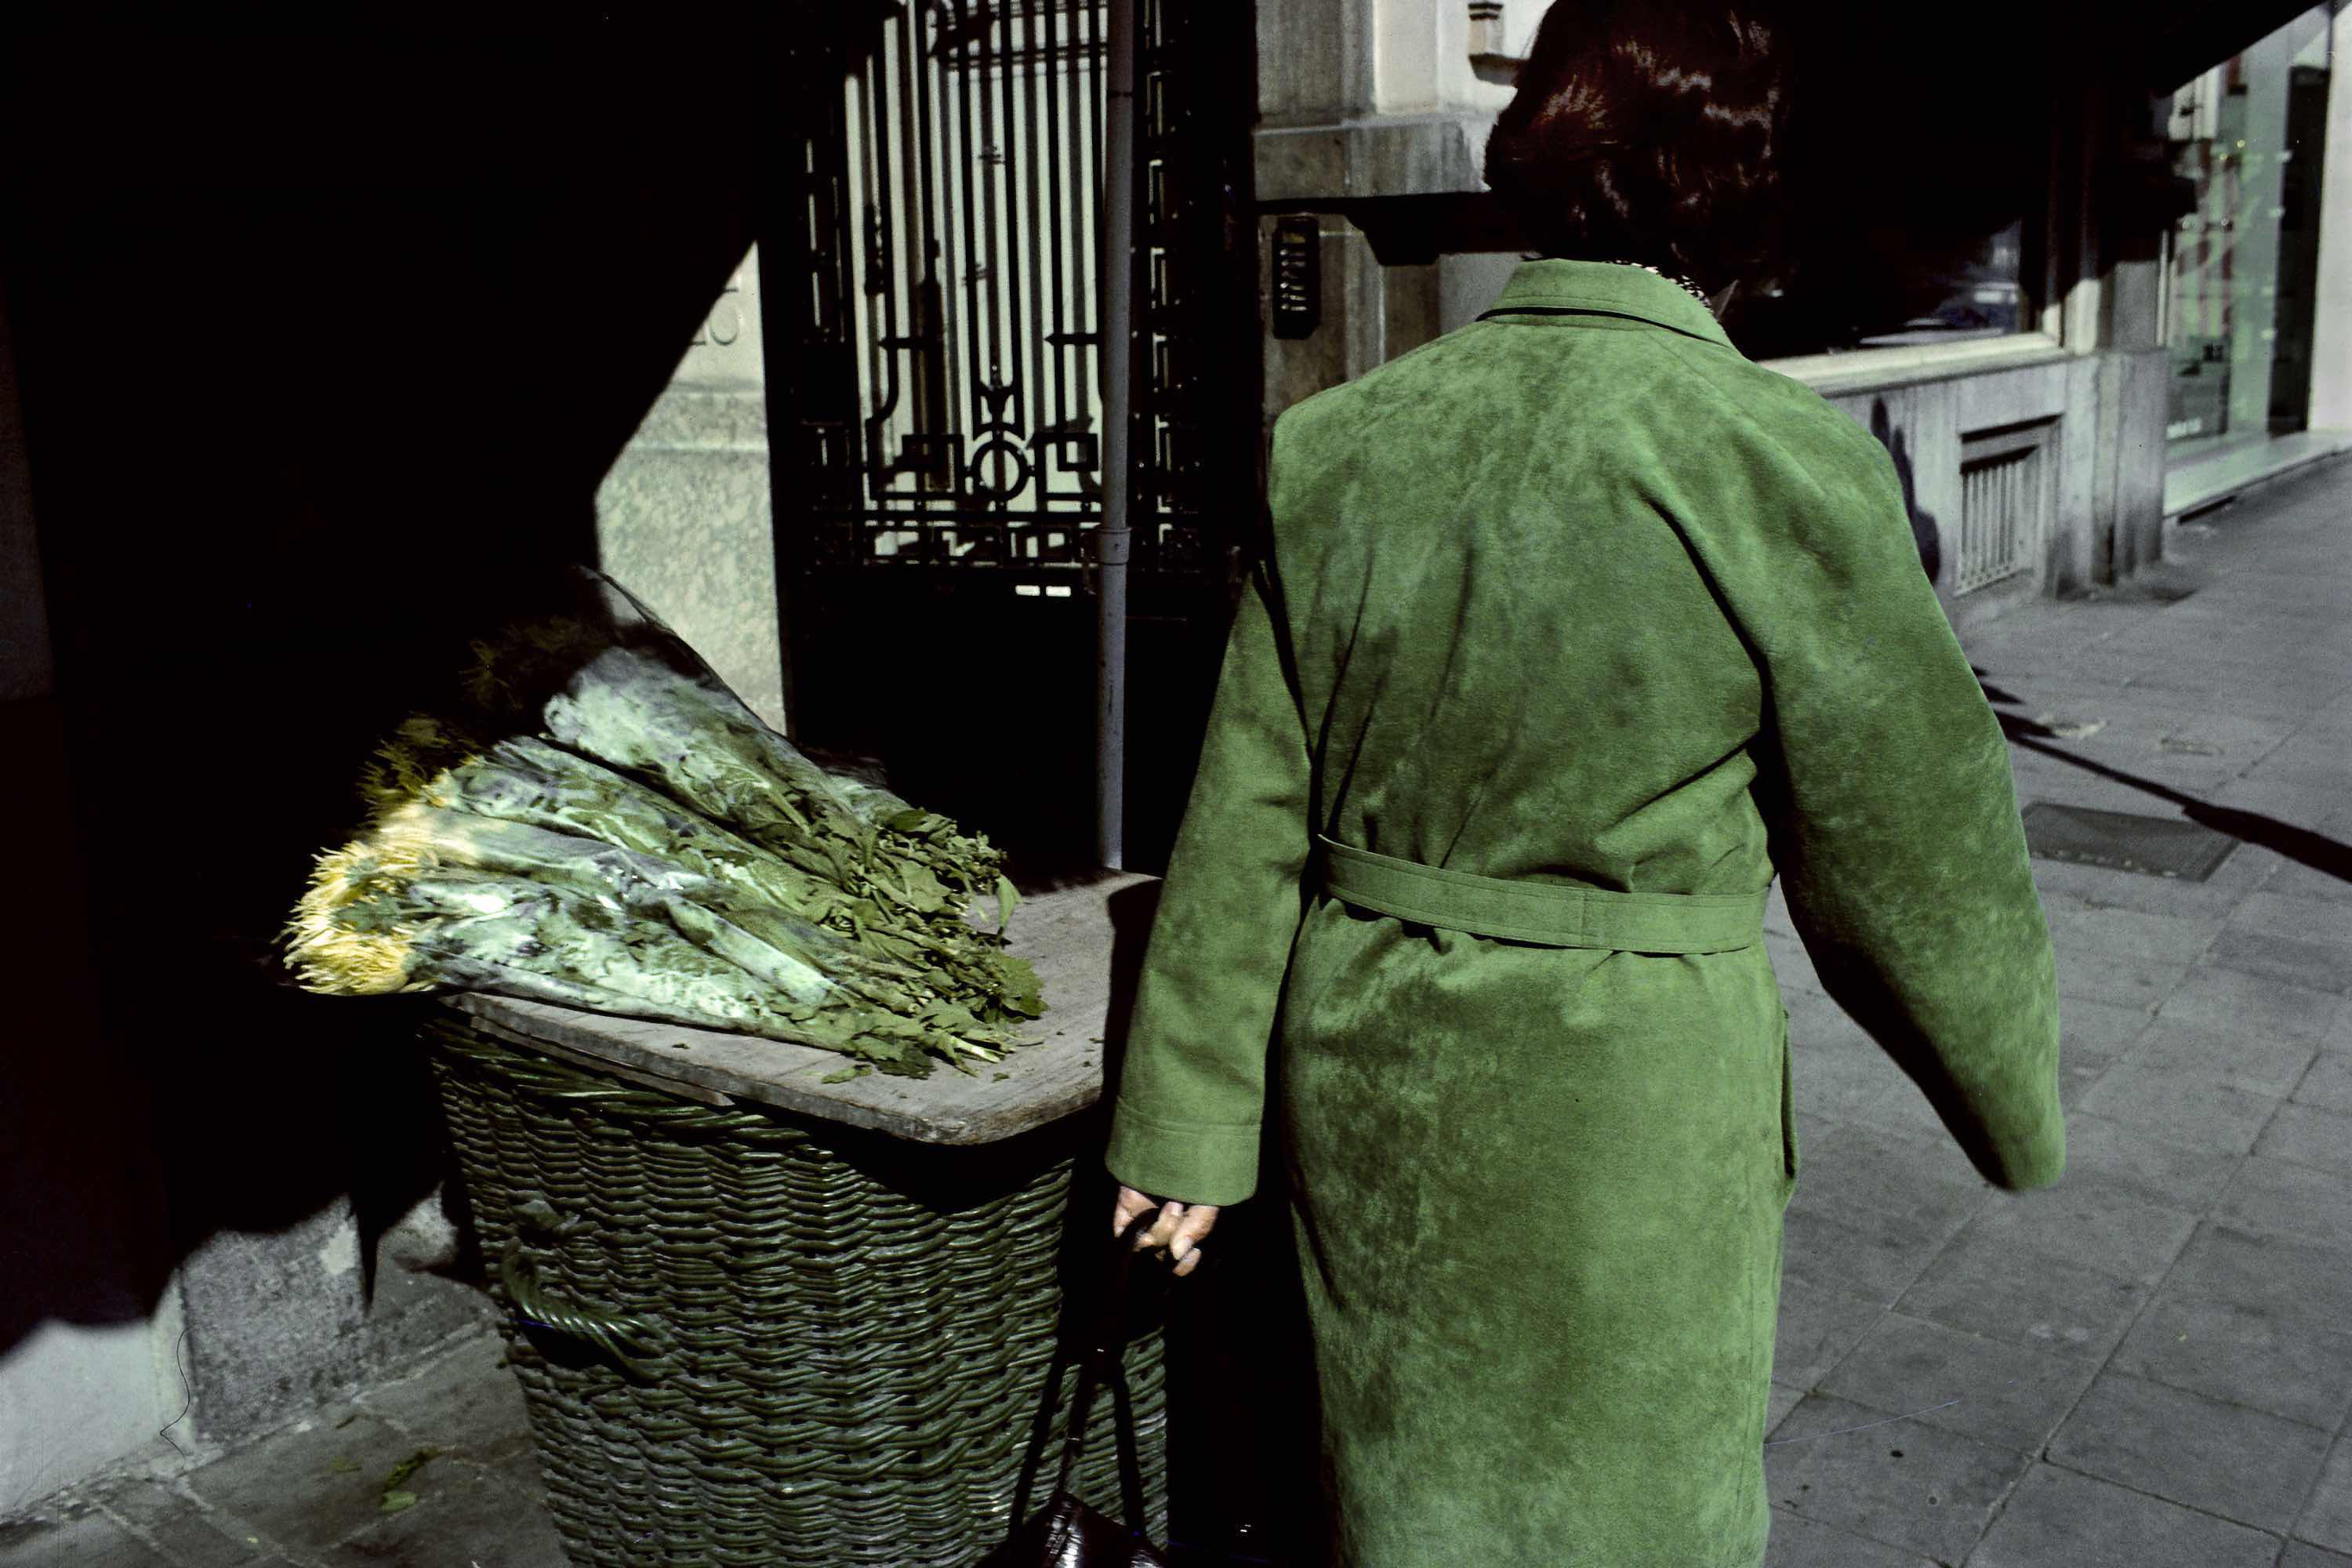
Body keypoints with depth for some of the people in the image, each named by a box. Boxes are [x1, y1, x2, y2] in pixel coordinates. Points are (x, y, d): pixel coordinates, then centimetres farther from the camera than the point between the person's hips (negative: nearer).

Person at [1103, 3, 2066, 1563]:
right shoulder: (1785, 466, -17)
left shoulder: (1340, 442, -5)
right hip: (1626, 1113, -4)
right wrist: (2019, 1105, 10)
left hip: (1370, 1084, 4)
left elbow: (1249, 818, -1)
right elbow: (1911, 852, -8)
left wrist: (1188, 1125, 8)